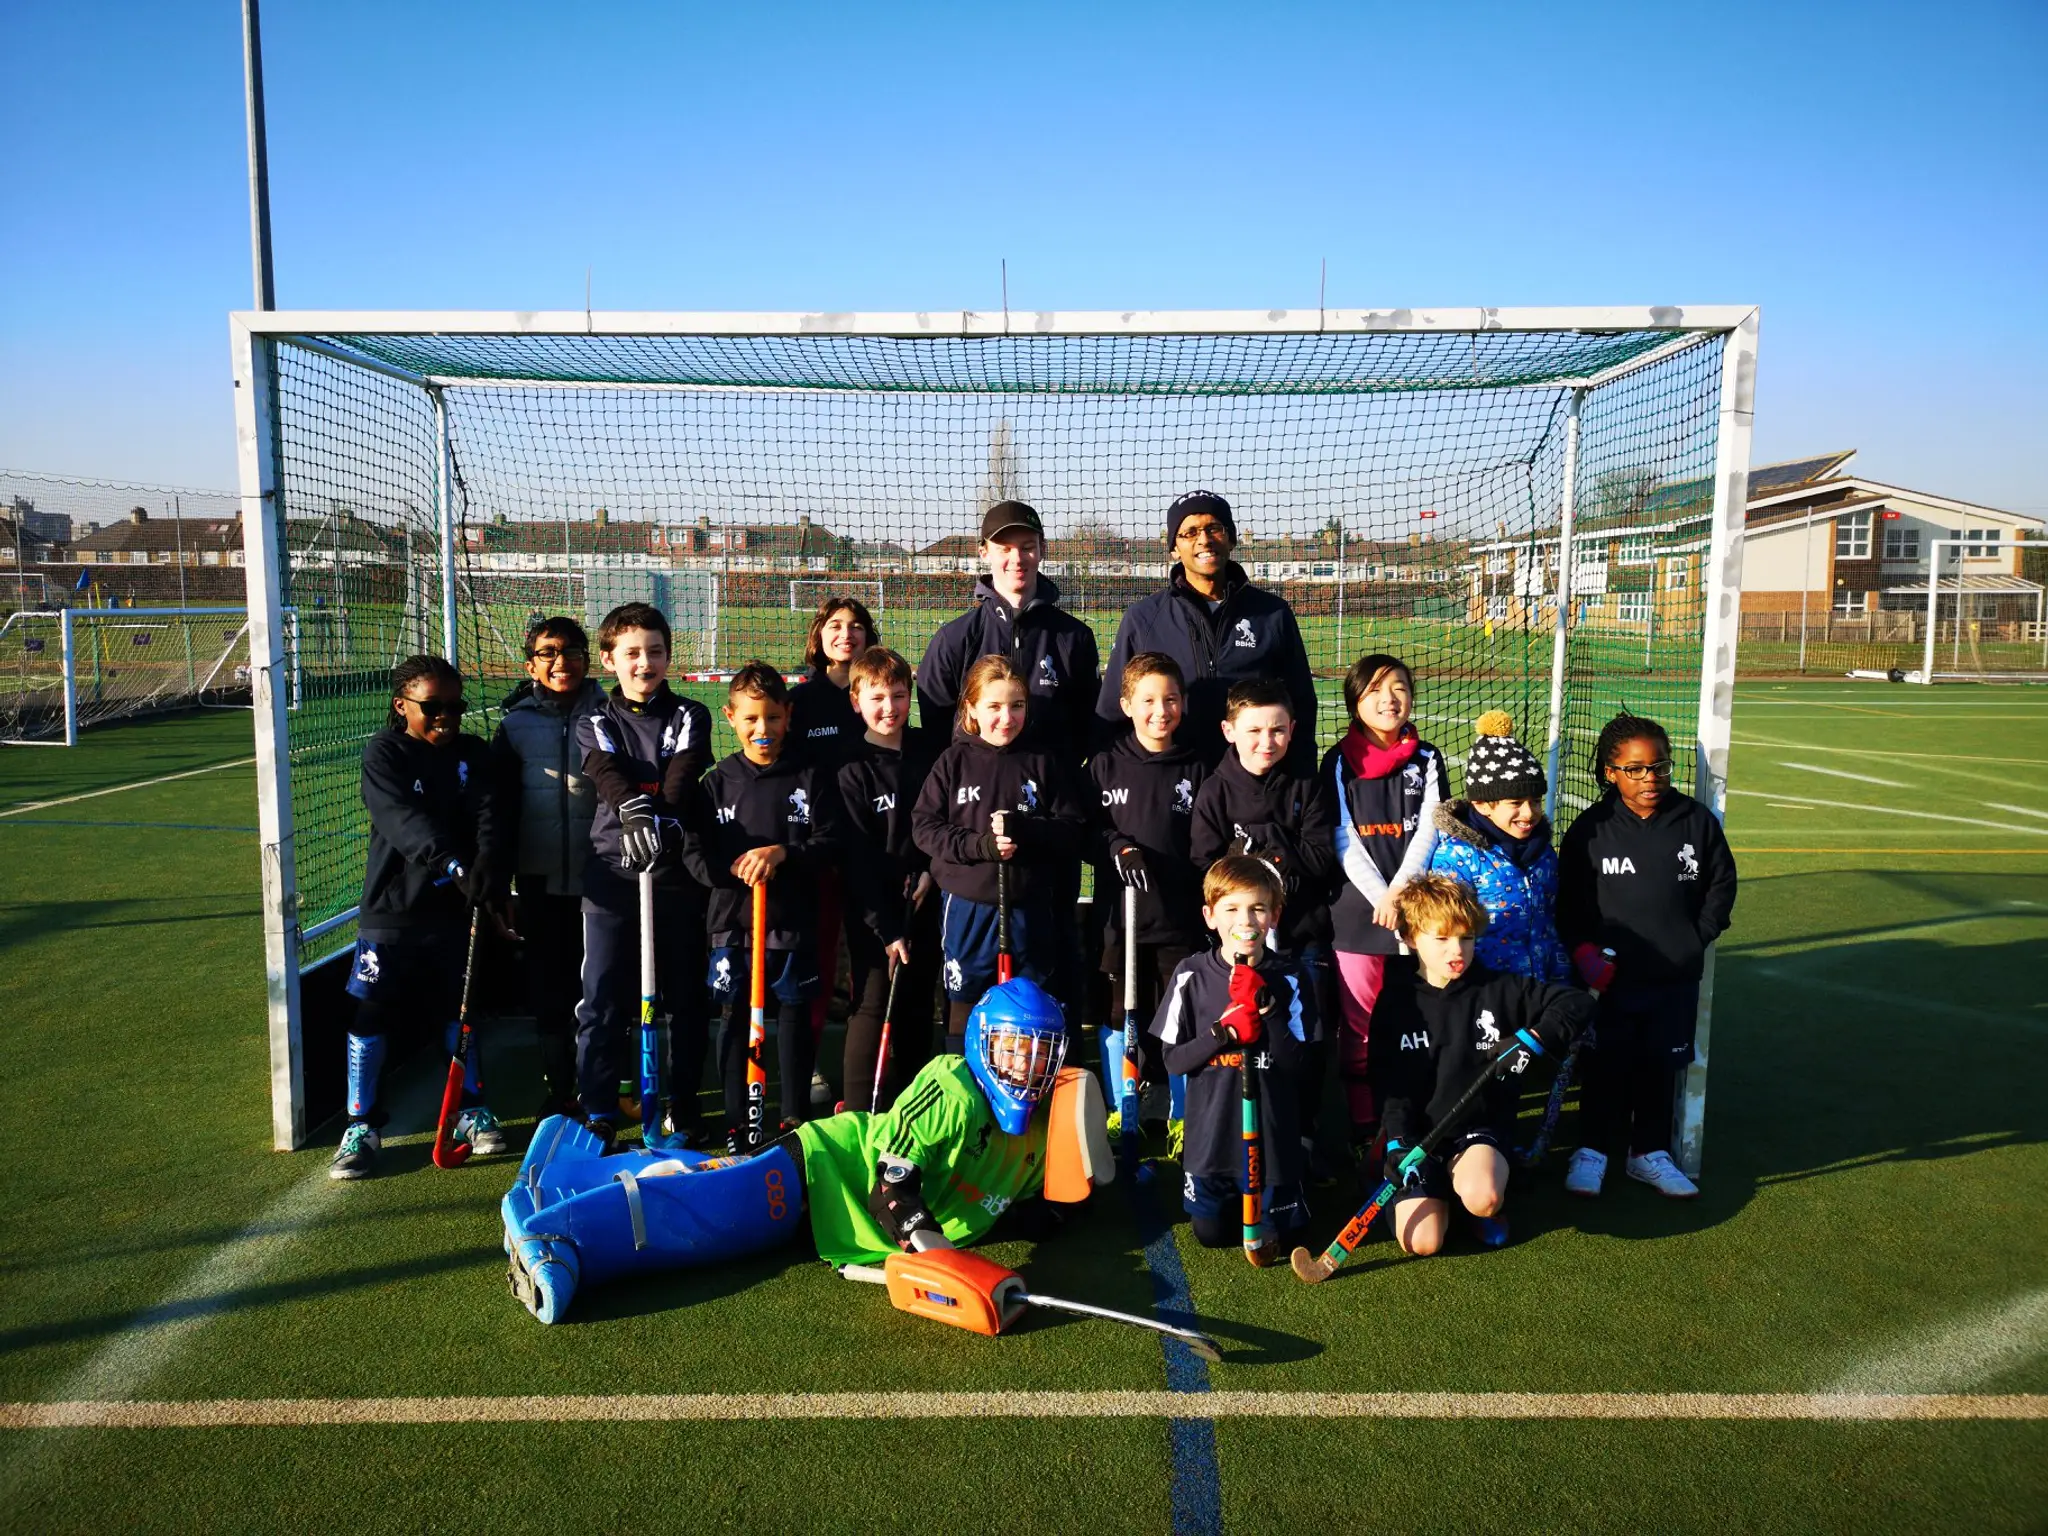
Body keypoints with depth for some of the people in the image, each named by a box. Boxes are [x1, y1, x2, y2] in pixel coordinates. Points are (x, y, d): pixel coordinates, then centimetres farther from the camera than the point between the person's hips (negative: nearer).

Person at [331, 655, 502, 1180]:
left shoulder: (473, 754, 3)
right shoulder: (383, 754, -8)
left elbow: (488, 815, -10)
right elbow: (403, 820, -23)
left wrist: (487, 863, -31)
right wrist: (453, 862, -38)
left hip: (455, 906, 3)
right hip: (393, 907, -3)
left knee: (459, 1010, 14)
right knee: (371, 1016, 1)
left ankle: (473, 1111, 28)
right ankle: (362, 1127, 15)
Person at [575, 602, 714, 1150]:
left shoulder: (690, 718, 9)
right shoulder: (595, 726, 9)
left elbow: (683, 777, -9)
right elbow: (611, 777, -12)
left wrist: (666, 823, -29)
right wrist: (635, 814, -33)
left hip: (678, 875, 0)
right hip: (611, 876, 0)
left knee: (685, 996, 7)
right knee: (603, 998, 2)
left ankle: (684, 1105, 21)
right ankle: (597, 1111, 13)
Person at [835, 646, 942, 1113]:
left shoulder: (930, 754, 5)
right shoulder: (852, 771, -8)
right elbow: (857, 860, -11)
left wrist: (931, 871, -4)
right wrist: (886, 930, -15)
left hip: (924, 904, 4)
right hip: (873, 911, -4)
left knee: (918, 1009, 12)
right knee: (872, 1008, -5)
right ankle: (861, 1114, 4)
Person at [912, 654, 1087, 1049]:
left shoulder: (1042, 764, 1)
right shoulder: (953, 763, 0)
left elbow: (1071, 828, -2)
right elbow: (924, 827, -5)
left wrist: (1022, 829, -19)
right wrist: (979, 844, -19)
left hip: (1030, 908, 1)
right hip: (967, 907, -1)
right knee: (964, 1007, 11)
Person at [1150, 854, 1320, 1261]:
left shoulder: (1290, 977, -10)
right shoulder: (1191, 975, -8)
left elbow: (1295, 1061, -13)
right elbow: (1173, 1058, -7)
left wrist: (1264, 1008, -25)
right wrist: (1225, 1030, -22)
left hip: (1273, 1136, -1)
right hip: (1209, 1136, 1)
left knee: (1272, 1238, 9)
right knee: (1211, 1233, 13)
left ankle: (1285, 1188, 39)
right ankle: (1225, 1192, 43)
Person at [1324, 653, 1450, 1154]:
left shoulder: (1427, 761, 7)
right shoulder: (1339, 762, 3)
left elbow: (1428, 833, -1)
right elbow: (1344, 840, -3)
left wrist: (1398, 895, -14)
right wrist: (1381, 900, -12)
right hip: (1356, 910, -1)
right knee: (1359, 1027, 4)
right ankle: (1364, 1129, 15)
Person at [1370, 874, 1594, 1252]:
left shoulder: (1499, 989, -1)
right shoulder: (1395, 1001, -1)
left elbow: (1578, 1003, -2)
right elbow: (1391, 1086, 0)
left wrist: (1533, 1040, -17)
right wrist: (1399, 1145, -13)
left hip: (1480, 1128, 0)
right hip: (1418, 1135, 0)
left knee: (1482, 1200, -34)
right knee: (1421, 1243, -18)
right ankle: (1441, 1188, 16)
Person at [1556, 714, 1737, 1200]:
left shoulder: (1698, 822, -3)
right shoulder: (1591, 829, -7)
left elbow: (1721, 885, 8)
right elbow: (1568, 900, -2)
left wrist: (1698, 937, 0)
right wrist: (1582, 948, -11)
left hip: (1676, 977, 2)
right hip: (1609, 975, -2)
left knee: (1661, 1066, 14)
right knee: (1604, 1065, 8)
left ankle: (1649, 1152, 29)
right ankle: (1591, 1150, 22)